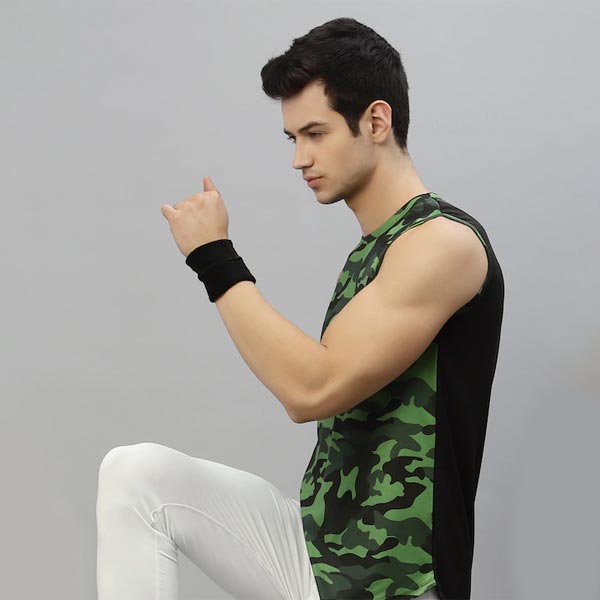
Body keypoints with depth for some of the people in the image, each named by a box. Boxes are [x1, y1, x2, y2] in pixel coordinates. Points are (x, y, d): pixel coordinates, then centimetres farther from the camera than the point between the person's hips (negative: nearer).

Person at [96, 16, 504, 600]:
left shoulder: (444, 241, -15)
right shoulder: (369, 252, 14)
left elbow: (312, 389, -24)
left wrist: (215, 260, -16)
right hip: (314, 546, 8)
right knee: (136, 475, -6)